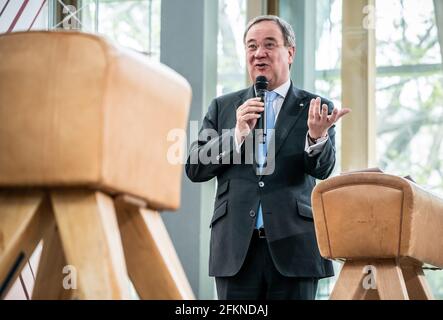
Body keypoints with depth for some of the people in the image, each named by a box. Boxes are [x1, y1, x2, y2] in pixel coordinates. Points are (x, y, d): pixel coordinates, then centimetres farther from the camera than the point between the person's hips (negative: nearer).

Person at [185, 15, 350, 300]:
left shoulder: (315, 108, 8)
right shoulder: (223, 107, 13)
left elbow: (322, 169, -5)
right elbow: (195, 169, 7)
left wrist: (317, 136, -28)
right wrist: (238, 132, -8)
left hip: (293, 245, -1)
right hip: (236, 247, 1)